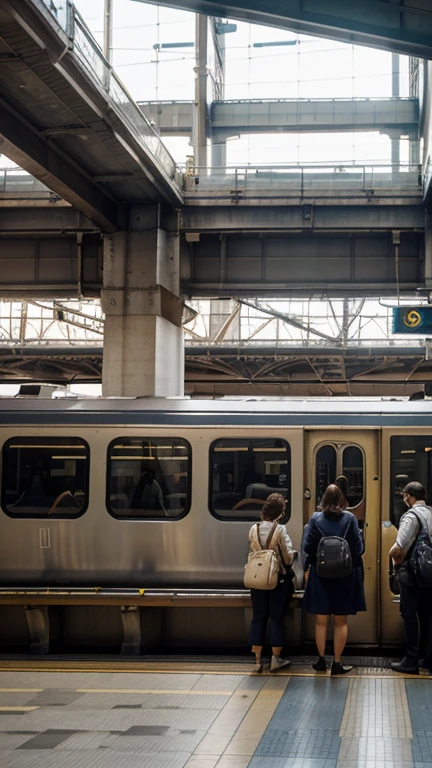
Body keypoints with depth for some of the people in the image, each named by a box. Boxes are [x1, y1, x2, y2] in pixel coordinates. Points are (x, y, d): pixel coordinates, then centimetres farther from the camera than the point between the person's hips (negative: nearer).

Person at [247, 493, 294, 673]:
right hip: (279, 580, -4)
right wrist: (286, 567, 9)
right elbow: (288, 557, -11)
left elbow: (251, 553, 6)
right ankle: (275, 659, 13)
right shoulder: (280, 530, -15)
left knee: (258, 618, 9)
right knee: (276, 619, 5)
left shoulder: (253, 530, -2)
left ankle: (257, 660, 12)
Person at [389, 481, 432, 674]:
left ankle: (411, 661, 5)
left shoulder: (411, 516, -15)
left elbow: (398, 549, -25)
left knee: (409, 615, 1)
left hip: (411, 573, -6)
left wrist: (394, 555, -3)